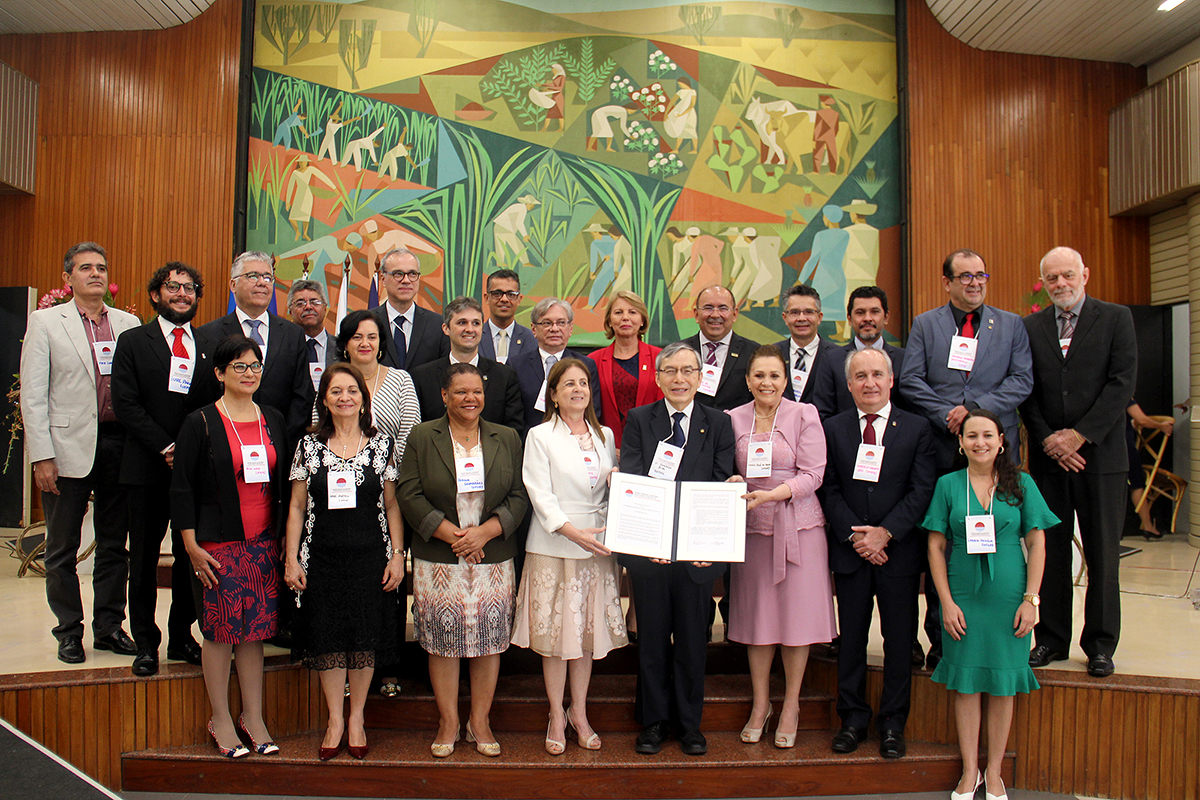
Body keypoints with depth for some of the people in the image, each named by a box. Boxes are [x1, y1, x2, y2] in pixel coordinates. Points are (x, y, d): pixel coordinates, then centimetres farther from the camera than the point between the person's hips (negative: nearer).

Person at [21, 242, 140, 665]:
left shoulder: (128, 324, 8)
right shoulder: (46, 322, 2)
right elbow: (32, 395, -3)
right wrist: (42, 456, -9)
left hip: (118, 445, 3)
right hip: (69, 448, -2)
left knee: (114, 545, 11)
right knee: (62, 549, 8)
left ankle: (109, 626, 23)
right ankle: (69, 631, 22)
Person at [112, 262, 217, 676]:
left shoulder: (210, 345, 11)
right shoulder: (133, 342, 5)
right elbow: (126, 405, -4)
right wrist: (166, 447, -12)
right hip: (148, 467, -2)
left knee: (191, 555, 7)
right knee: (144, 558, 5)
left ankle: (182, 636, 20)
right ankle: (145, 642, 17)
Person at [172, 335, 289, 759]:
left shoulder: (273, 420, 9)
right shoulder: (200, 423, -4)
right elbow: (181, 488, -4)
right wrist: (192, 547, -9)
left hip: (264, 543, 4)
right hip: (219, 545, -4)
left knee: (255, 630, 9)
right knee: (219, 630, 3)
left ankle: (253, 716, 20)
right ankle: (220, 718, 18)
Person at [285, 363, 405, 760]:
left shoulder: (382, 444, 3)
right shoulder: (310, 445, 4)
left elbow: (392, 505, 5)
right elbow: (297, 507, 6)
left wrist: (397, 554, -1)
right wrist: (291, 559, 0)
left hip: (370, 557, 0)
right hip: (322, 559, 0)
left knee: (366, 637, 6)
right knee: (328, 639, 5)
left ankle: (356, 718, 22)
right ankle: (335, 720, 21)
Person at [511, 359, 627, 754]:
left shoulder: (605, 435, 12)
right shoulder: (540, 436, -1)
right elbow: (540, 494, -9)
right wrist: (572, 531, -20)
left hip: (598, 546, 4)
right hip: (553, 547, -3)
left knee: (587, 631, 9)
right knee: (555, 635, 2)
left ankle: (579, 713, 24)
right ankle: (556, 717, 17)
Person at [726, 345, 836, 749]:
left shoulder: (804, 414, -1)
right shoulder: (734, 419, 7)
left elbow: (813, 474, -7)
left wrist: (771, 494, -20)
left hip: (798, 526, -2)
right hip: (752, 526, 2)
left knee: (796, 614, 3)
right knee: (756, 614, 6)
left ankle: (791, 706, 18)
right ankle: (760, 704, 22)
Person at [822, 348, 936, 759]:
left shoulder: (916, 429, 1)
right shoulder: (834, 428, 5)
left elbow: (922, 490, -5)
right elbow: (829, 490, 0)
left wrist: (885, 533, -14)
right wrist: (854, 536, -11)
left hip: (900, 552, -1)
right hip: (850, 551, 1)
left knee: (899, 640, 7)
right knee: (851, 637, 9)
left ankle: (893, 722, 22)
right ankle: (853, 717, 24)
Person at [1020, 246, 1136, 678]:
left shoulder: (1116, 319, 2)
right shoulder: (1030, 327, 9)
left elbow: (1122, 383, -6)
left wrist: (1079, 435, -13)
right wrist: (1047, 439, -7)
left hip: (1100, 453, -2)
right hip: (1048, 456, 2)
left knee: (1102, 553, 4)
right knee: (1050, 550, 7)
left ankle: (1100, 645, 16)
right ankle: (1052, 638, 18)